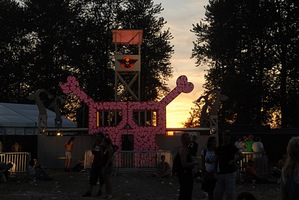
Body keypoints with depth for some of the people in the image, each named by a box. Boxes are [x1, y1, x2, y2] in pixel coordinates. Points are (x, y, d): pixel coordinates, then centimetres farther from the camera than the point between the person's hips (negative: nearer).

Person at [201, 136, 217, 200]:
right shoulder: (204, 151, 1)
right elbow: (203, 164, 6)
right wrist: (203, 176, 5)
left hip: (215, 173, -2)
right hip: (207, 173, 2)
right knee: (209, 192, 9)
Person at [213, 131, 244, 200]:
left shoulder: (231, 147, -3)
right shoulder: (219, 148, 12)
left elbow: (241, 156, -14)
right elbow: (216, 161, 17)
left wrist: (233, 161, -20)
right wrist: (215, 172, 9)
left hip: (230, 174, -5)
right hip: (221, 174, 6)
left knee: (230, 194, -4)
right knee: (216, 194, 6)